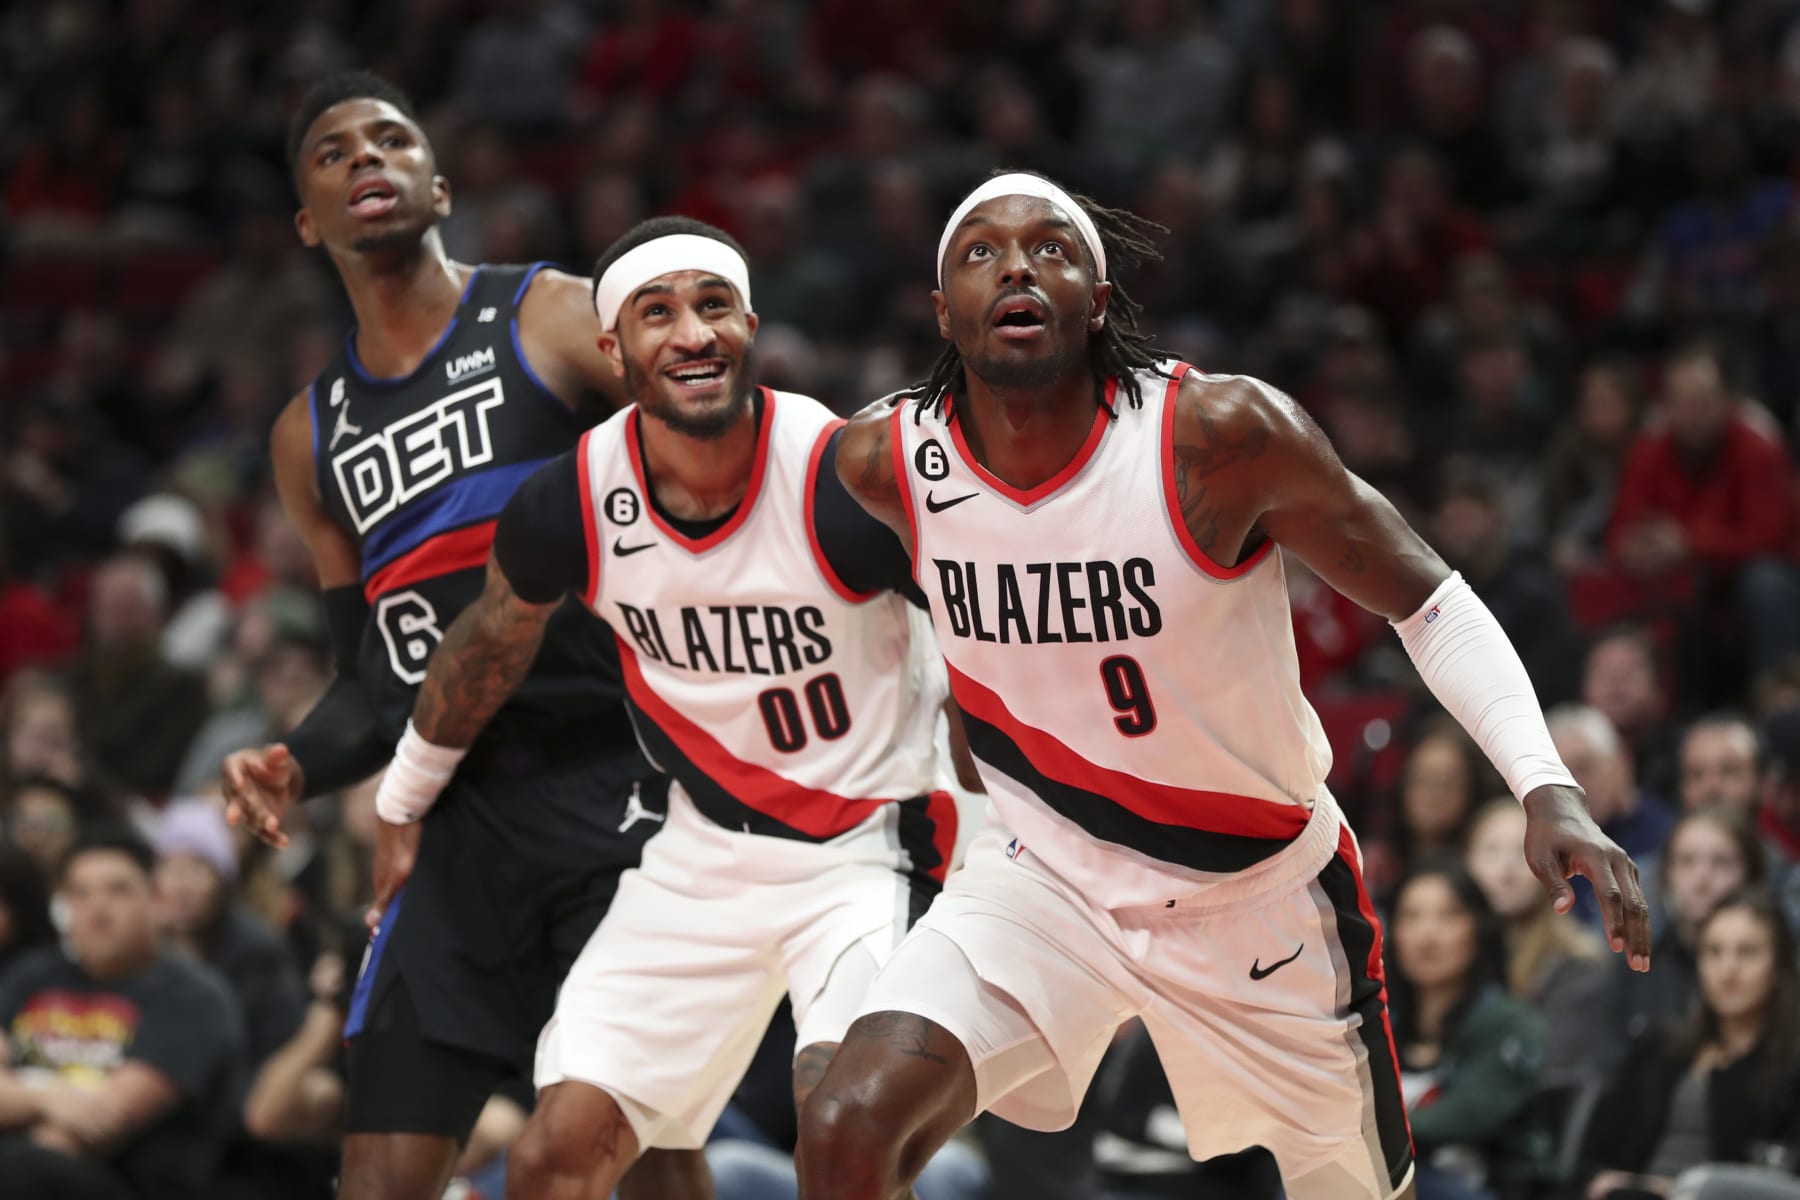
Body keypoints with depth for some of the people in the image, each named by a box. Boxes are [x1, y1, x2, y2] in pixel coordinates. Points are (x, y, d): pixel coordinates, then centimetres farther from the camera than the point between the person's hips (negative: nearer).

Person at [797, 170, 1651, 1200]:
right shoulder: (886, 465, -13)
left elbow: (1429, 601, -14)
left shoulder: (1221, 435, -22)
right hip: (1045, 878, 1)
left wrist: (1547, 789, -27)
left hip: (1259, 890, -1)